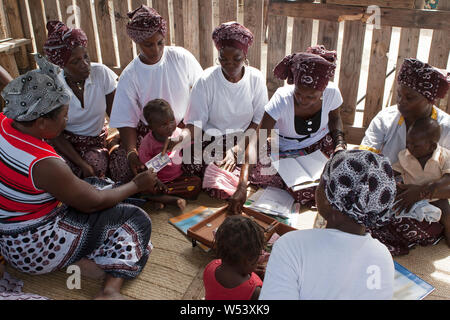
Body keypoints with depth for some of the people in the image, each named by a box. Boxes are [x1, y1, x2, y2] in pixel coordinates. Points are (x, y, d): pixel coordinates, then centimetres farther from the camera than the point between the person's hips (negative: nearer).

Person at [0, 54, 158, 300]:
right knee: (136, 220, -5)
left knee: (102, 187, 18)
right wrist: (137, 185, -7)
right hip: (32, 250, -9)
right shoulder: (45, 164, -32)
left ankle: (83, 259, 4)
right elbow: (92, 203, -19)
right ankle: (110, 289, -19)